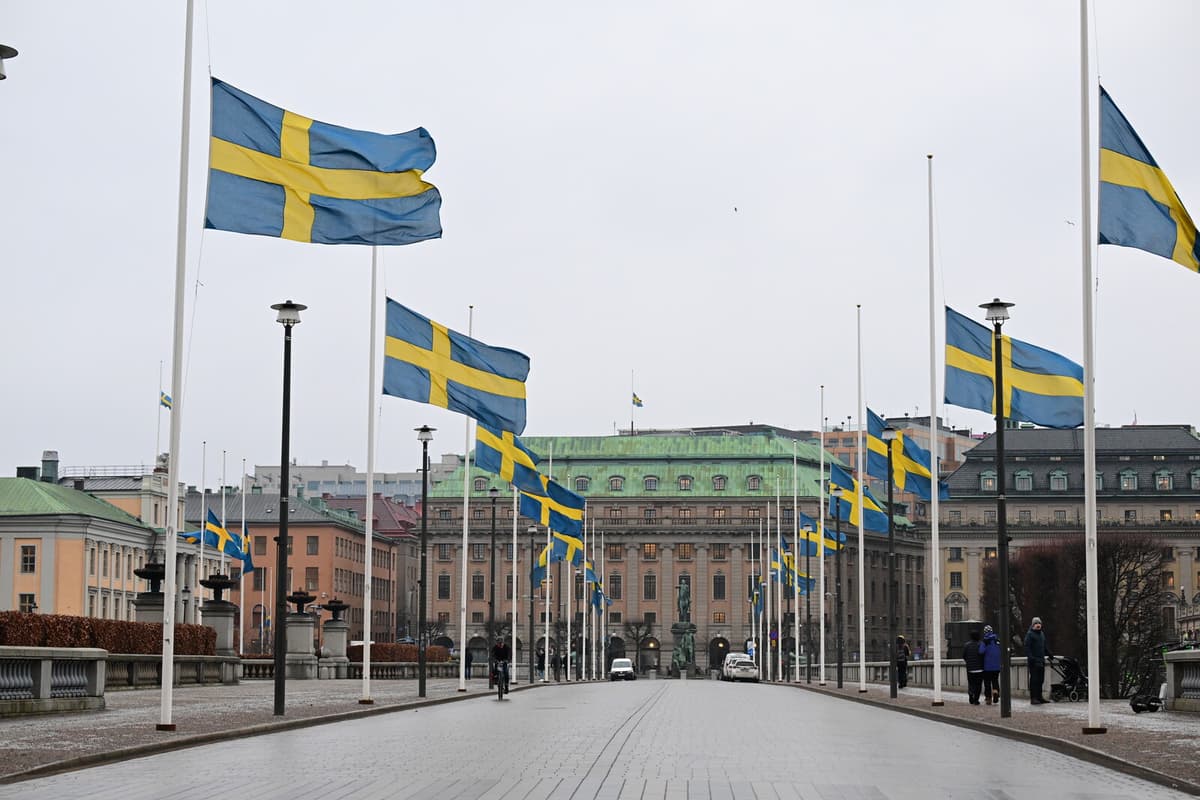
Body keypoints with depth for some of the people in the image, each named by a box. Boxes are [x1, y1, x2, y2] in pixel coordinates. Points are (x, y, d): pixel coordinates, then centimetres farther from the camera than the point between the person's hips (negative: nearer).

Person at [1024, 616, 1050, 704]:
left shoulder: (1041, 633, 19)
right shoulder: (1029, 634, -6)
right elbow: (1027, 647, -13)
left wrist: (1049, 654, 24)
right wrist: (1030, 657, -22)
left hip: (1041, 660, 8)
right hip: (1033, 661, -8)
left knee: (1040, 679, 9)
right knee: (1034, 680, -8)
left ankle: (1039, 697, 16)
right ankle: (1033, 698, -8)